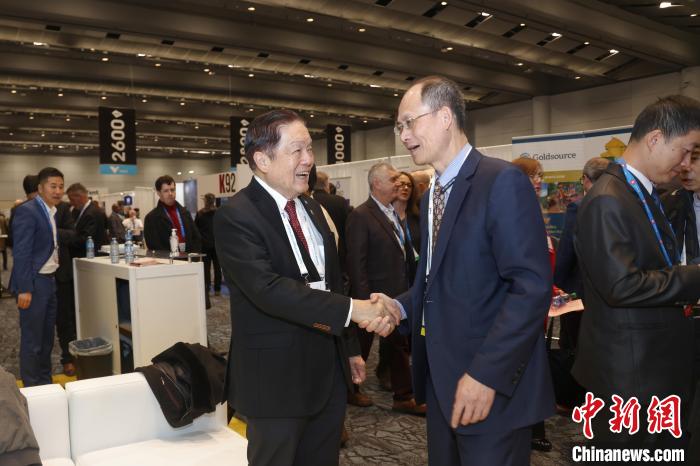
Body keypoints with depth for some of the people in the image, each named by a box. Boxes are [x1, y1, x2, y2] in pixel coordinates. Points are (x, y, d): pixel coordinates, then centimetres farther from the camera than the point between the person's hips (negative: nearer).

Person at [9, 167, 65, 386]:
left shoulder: (53, 212, 12)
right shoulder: (27, 211, -13)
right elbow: (21, 252, -18)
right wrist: (24, 289, -20)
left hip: (50, 280, 8)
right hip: (34, 283, -8)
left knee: (47, 337, 16)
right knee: (32, 340, 1)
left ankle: (45, 382, 28)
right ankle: (31, 388, 12)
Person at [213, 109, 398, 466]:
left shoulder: (312, 209, 9)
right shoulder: (236, 216, -16)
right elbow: (268, 289, -29)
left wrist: (349, 348, 17)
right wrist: (352, 309, -32)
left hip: (328, 369, 7)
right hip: (276, 376, -7)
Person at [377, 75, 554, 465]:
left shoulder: (503, 181, -15)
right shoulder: (432, 195, 12)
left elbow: (533, 286, -22)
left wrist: (486, 373, -24)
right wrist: (400, 305, -2)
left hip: (491, 383, -8)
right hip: (442, 378, 8)